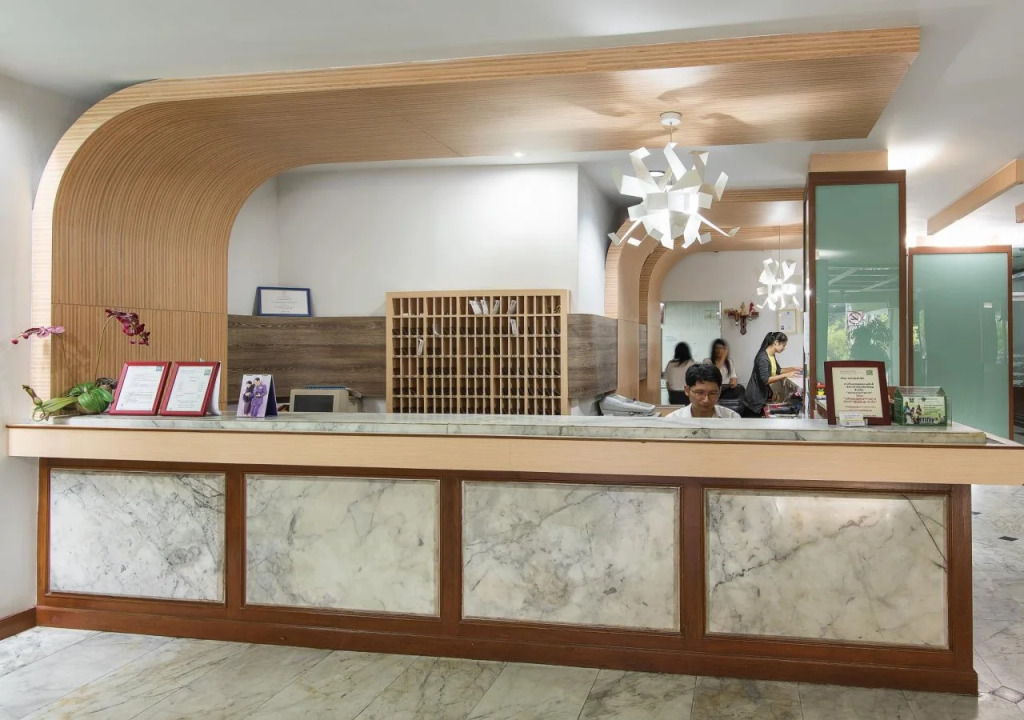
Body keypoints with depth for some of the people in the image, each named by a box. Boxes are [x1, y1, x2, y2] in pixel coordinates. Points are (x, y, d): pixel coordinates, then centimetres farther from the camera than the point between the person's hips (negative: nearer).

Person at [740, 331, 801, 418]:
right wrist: (786, 375, -30)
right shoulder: (763, 358, -22)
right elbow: (765, 380, -29)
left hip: (763, 396, 10)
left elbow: (778, 370, 24)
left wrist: (793, 369, 10)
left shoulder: (772, 356, 8)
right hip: (755, 398, -10)